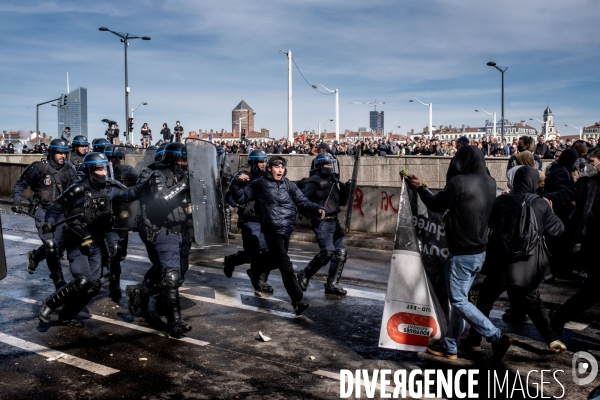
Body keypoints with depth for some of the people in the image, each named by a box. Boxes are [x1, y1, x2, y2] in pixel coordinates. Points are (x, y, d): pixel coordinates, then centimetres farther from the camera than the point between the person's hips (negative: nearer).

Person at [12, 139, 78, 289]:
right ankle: (59, 281, -6)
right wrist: (17, 201, -8)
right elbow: (21, 184, 1)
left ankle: (34, 256, 42)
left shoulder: (68, 168, 0)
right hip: (42, 210, -4)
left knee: (53, 245, 8)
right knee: (51, 245, -14)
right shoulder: (39, 167, -10)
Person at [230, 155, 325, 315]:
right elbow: (241, 198, 2)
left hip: (287, 230, 6)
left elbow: (302, 201, 3)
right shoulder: (260, 184, -2)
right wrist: (237, 183, -15)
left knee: (276, 260, 22)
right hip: (272, 230, -5)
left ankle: (256, 273, 50)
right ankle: (297, 301, -8)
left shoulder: (289, 185, 7)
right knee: (286, 266, -11)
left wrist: (317, 209, -14)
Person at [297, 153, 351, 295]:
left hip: (334, 221, 8)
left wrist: (346, 191, 3)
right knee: (327, 252, -15)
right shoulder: (313, 182, -10)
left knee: (341, 252, 6)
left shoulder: (335, 181, 14)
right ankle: (304, 275, 4)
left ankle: (332, 284, 15)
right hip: (321, 222, -8)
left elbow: (341, 201, 20)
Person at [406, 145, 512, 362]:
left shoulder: (460, 181, -19)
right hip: (479, 251, 8)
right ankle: (450, 346, 24)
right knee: (459, 298, 15)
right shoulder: (490, 183, 4)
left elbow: (437, 205, -6)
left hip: (461, 253, -8)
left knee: (459, 301, 1)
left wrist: (419, 187, 10)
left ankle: (497, 337, -3)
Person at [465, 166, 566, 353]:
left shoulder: (500, 201, -4)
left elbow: (486, 223, 11)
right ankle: (552, 339, 14)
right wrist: (550, 211, 18)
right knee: (533, 303, 20)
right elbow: (558, 229, 4)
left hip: (501, 263, -1)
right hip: (528, 266, 1)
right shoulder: (540, 204, -6)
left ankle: (474, 341, 11)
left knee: (485, 301, 11)